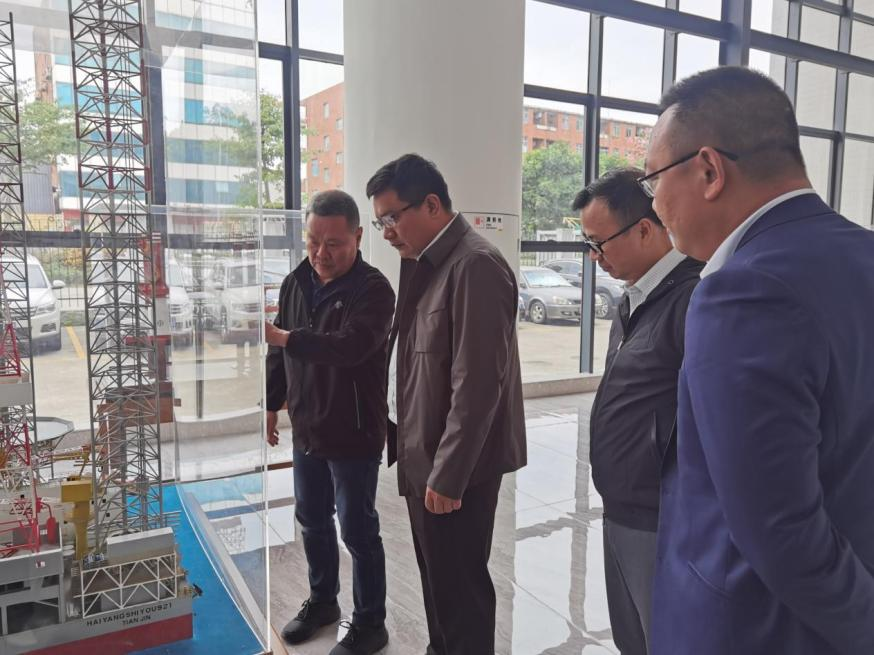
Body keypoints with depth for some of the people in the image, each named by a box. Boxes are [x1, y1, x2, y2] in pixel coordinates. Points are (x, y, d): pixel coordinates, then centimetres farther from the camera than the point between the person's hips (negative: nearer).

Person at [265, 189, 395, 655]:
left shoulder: (373, 289, -17)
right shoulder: (295, 283, 4)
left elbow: (350, 347, -34)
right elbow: (280, 354, 13)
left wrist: (281, 336, -41)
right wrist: (271, 405, 14)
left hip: (354, 435, -6)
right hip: (306, 430, 7)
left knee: (357, 531, 5)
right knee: (312, 522, 20)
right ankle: (322, 601, 42)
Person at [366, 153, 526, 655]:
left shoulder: (476, 265, -19)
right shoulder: (427, 264, 10)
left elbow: (477, 383, -22)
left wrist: (448, 473, -18)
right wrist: (426, 463, 11)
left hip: (456, 466, -9)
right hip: (428, 459, 9)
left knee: (460, 584, 8)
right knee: (438, 577, 22)